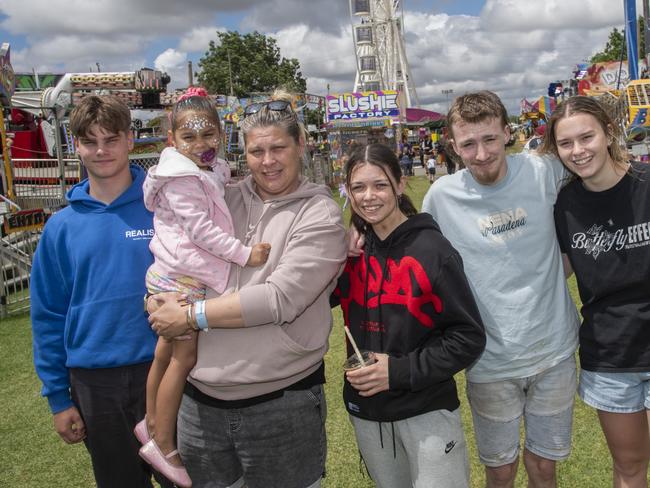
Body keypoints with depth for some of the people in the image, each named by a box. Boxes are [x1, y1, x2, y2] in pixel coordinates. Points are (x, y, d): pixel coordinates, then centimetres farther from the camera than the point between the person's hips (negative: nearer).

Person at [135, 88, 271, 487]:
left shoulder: (211, 172, 12)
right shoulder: (181, 178, -17)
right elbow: (201, 230, -23)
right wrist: (245, 254, -22)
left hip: (184, 278, 9)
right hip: (179, 279, -9)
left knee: (168, 352, 19)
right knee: (185, 358, -2)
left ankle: (152, 423, 37)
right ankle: (164, 445, 12)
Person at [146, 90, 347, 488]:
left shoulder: (320, 214, -7)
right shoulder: (224, 199, 5)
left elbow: (282, 298, -17)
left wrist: (191, 316, -13)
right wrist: (162, 301, -9)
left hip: (283, 404, -3)